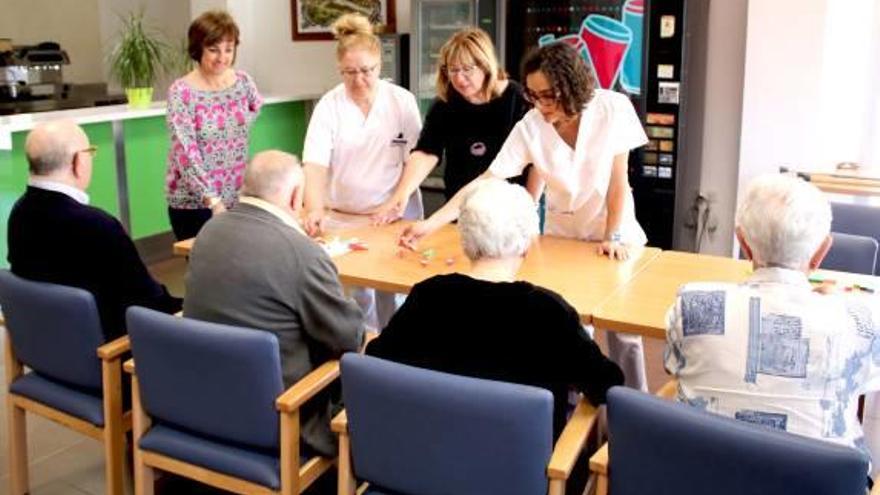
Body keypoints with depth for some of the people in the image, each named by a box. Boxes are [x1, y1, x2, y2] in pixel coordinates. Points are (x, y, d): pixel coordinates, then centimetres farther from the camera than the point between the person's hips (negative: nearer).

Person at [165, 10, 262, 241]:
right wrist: (214, 200, -29)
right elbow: (187, 153, -21)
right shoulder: (182, 92, -14)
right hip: (194, 202, -4)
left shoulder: (244, 82, 0)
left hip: (239, 197, 4)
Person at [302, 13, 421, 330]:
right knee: (355, 291, 1)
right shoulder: (328, 106, -7)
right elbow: (315, 164, -17)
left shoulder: (403, 101, -5)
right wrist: (315, 210, -33)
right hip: (343, 217, 0)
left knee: (393, 288, 4)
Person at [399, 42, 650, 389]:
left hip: (615, 233, -1)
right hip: (562, 234, 1)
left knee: (623, 330, 1)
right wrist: (430, 224, -33)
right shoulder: (530, 127, -19)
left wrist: (614, 237, -15)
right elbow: (485, 182, -24)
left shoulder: (613, 108, -22)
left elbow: (618, 179, -13)